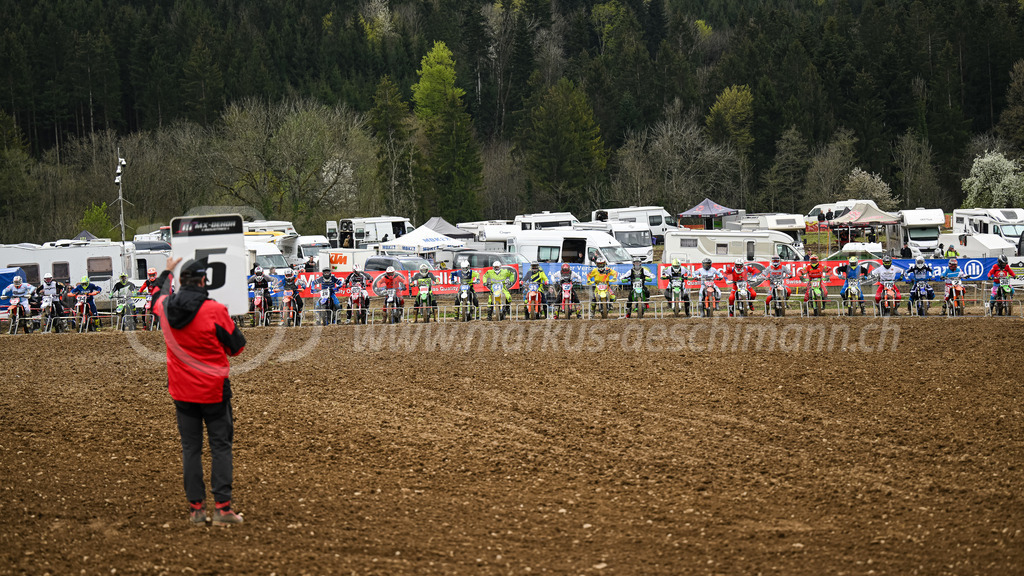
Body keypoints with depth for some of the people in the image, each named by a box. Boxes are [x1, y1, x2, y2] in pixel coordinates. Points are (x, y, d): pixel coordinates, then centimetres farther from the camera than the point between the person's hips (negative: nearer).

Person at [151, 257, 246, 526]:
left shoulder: (166, 308, -3)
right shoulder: (215, 310, -17)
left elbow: (157, 296, 25)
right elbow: (237, 346, -7)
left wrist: (166, 272, 42)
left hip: (182, 390, 4)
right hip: (213, 390, -4)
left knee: (190, 447, 10)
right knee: (220, 446, 2)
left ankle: (195, 507, 10)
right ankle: (222, 506, -3)